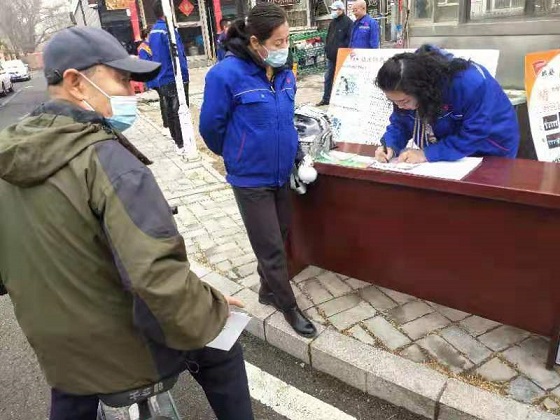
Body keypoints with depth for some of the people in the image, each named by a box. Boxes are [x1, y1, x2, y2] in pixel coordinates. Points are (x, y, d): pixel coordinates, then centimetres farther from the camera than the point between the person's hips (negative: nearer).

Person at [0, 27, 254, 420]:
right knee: (220, 349, 21)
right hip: (128, 345, -6)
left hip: (57, 349, 7)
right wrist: (213, 312, -19)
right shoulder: (105, 159, -27)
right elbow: (156, 273, -36)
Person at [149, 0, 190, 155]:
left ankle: (177, 141, 25)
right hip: (174, 79, -8)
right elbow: (178, 55, -21)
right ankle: (182, 145, 2)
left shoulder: (153, 32, 11)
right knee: (179, 112, -2)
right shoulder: (168, 30, -16)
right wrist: (184, 74, -14)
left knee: (169, 111, 14)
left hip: (161, 80, 8)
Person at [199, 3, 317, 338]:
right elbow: (211, 126, -9)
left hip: (282, 174, 6)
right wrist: (236, 156, 5)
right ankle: (289, 306, 25)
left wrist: (292, 153, 12)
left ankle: (268, 290, 41)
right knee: (271, 247, 4)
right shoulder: (227, 74, -19)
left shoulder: (285, 74, 1)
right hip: (251, 179, -6)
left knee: (279, 238, 18)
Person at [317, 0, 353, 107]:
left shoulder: (348, 22, -11)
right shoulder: (333, 22, 13)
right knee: (328, 78, 10)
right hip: (331, 56, 8)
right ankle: (326, 99, 18)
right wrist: (327, 48, 13)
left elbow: (350, 39, -15)